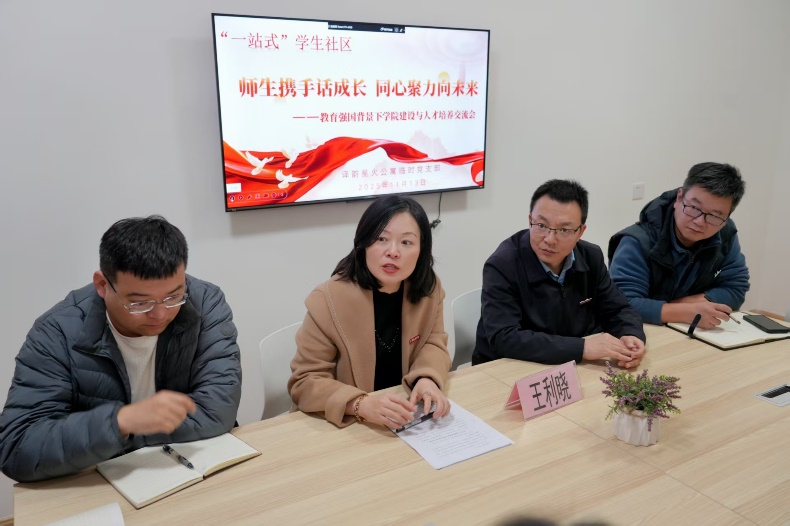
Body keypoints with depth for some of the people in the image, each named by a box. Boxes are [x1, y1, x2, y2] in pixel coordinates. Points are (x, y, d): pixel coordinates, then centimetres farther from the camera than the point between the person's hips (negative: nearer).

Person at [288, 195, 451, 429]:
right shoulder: (328, 299, -19)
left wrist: (427, 379, -20)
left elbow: (433, 344, 2)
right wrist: (362, 405, -33)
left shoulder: (429, 289, -7)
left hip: (409, 421, 3)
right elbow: (304, 382, -16)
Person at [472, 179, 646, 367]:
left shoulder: (591, 257, -1)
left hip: (577, 370, 5)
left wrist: (631, 337, -15)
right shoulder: (502, 266, -19)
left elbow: (617, 310, 7)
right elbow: (504, 339, -26)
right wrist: (582, 347, -29)